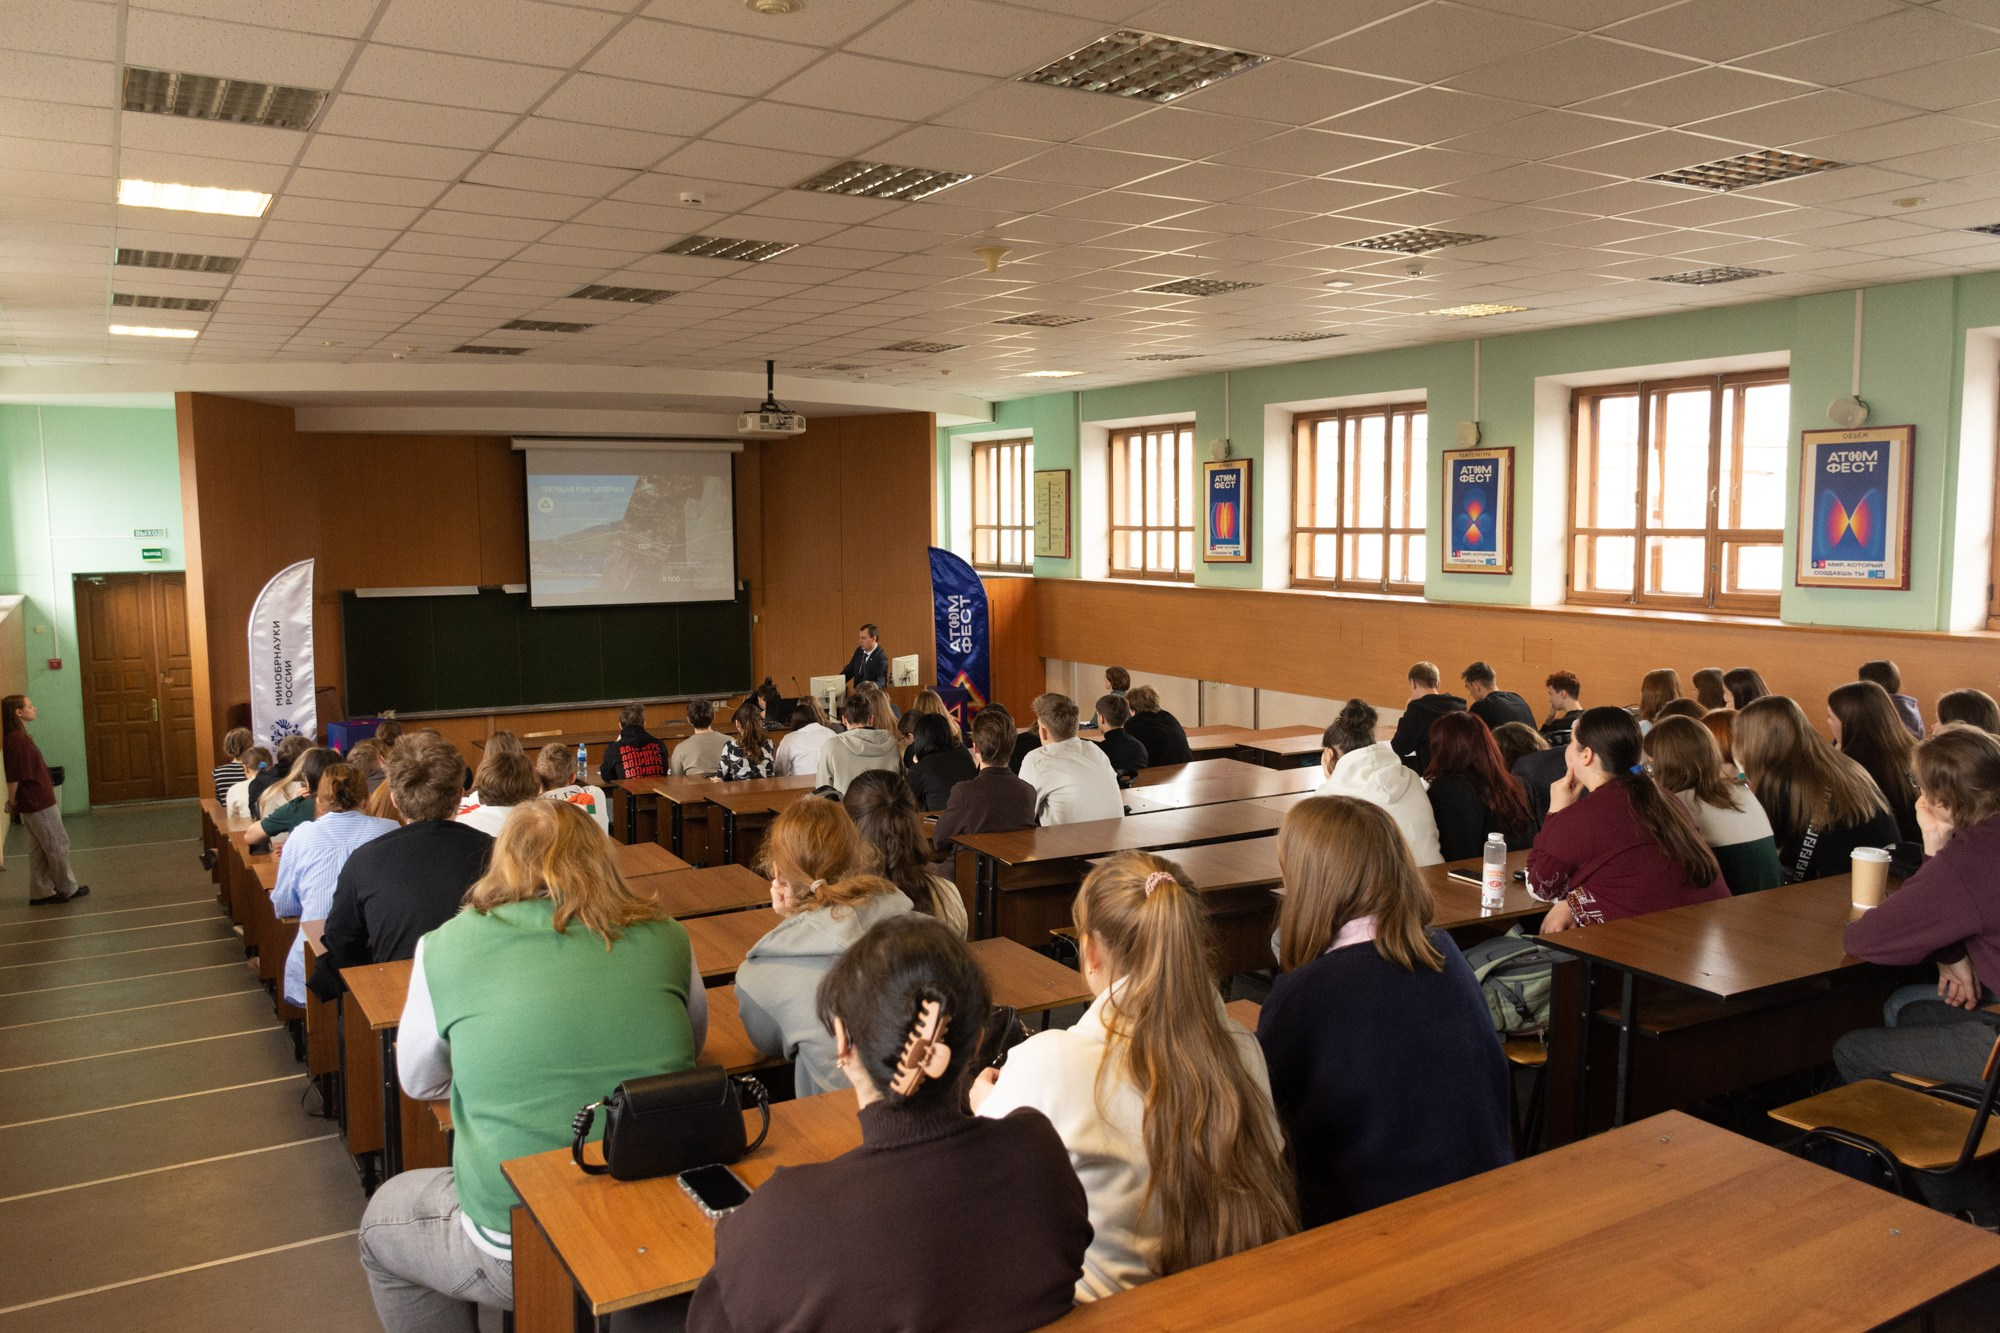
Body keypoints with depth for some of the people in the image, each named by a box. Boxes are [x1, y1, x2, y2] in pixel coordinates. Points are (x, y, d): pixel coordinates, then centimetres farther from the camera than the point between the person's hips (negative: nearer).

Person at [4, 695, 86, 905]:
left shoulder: (20, 737, 9)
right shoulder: (16, 740, -20)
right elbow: (13, 777, -20)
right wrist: (13, 801, -9)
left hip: (38, 801, 9)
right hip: (38, 803, -9)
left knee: (39, 849, 14)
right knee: (58, 845, 4)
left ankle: (41, 893, 20)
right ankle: (67, 889, 15)